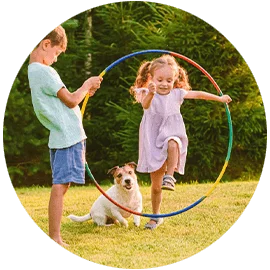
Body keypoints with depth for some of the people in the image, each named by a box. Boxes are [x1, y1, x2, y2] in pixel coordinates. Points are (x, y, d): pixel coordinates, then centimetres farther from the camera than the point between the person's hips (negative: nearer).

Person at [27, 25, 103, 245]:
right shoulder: (45, 72, -15)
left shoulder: (31, 72, 14)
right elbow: (71, 101, -11)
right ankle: (55, 239, -10)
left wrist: (84, 93, 16)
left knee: (60, 186, 11)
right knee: (60, 186, -9)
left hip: (58, 137, 10)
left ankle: (53, 237, 13)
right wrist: (87, 85, 5)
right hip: (68, 136, -10)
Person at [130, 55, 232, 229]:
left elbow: (198, 94, 13)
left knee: (172, 144, -41)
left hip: (172, 136, 1)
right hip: (154, 142, -1)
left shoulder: (176, 94, 4)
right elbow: (145, 105, -29)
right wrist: (150, 94, -52)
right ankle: (156, 216, 20)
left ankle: (170, 176, -33)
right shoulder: (148, 94, -7)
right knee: (155, 186, 3)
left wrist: (220, 98, 16)